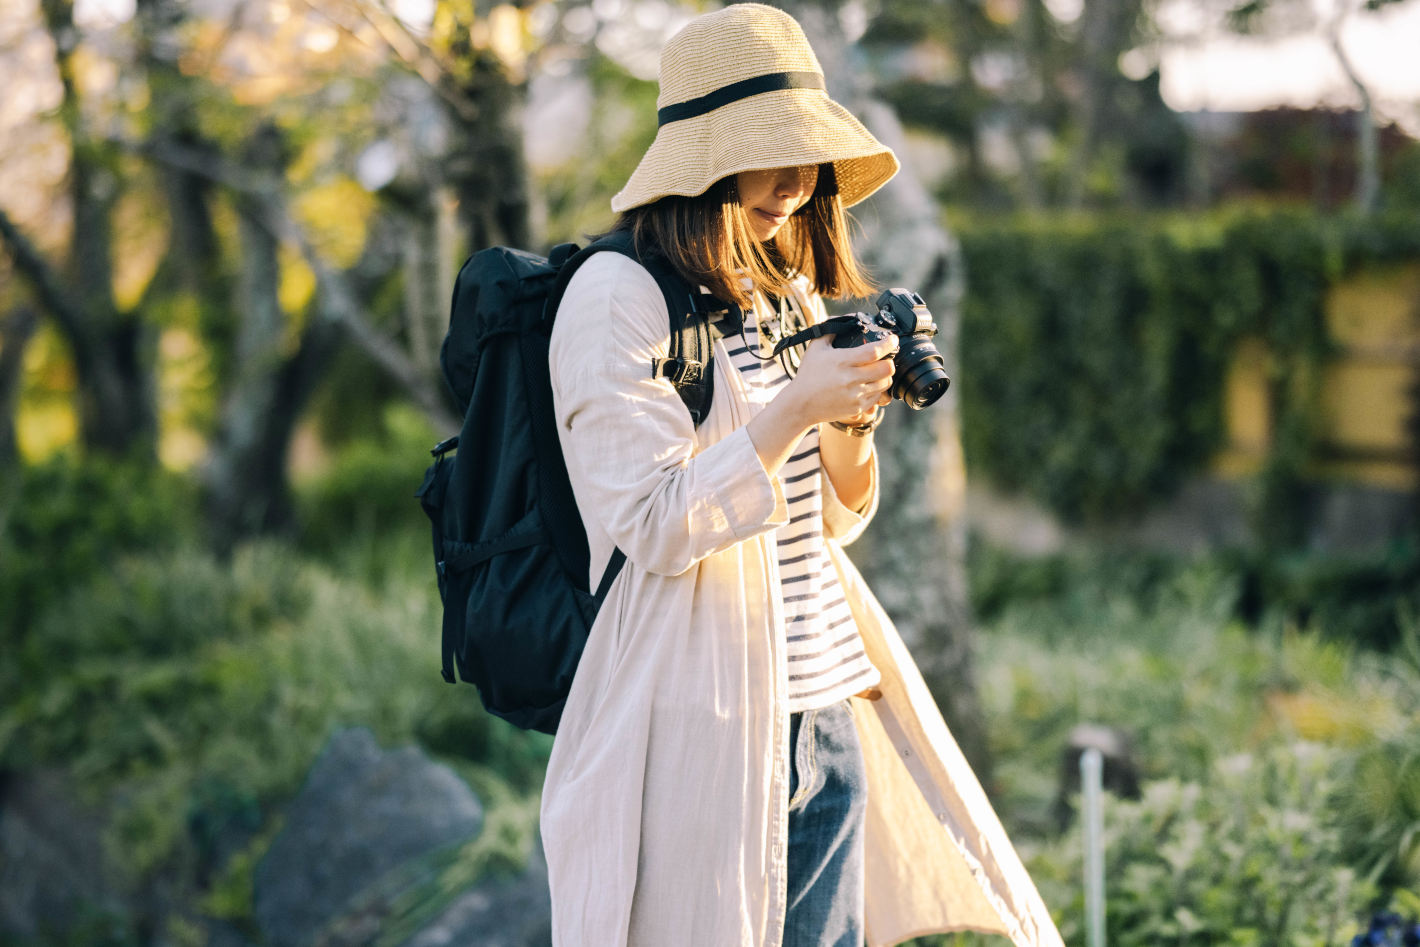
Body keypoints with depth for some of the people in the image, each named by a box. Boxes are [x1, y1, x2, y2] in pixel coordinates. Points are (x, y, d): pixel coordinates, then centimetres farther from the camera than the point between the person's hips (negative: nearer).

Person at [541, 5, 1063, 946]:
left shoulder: (787, 294, 14)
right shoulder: (618, 295, -10)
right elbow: (653, 530, -16)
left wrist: (854, 423, -2)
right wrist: (795, 407, -20)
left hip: (832, 717, 7)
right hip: (705, 724, -7)